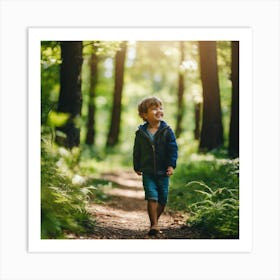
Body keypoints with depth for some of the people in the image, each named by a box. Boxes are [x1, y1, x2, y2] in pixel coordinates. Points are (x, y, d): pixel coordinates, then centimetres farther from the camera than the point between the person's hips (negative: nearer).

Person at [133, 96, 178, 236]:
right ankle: (154, 224, -7)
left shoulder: (167, 131, -4)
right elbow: (137, 151, 9)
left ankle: (154, 220, 27)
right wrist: (137, 167, 10)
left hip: (163, 172, 1)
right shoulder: (141, 133, -1)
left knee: (162, 199, 8)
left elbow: (173, 148, -4)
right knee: (152, 197, -12)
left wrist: (171, 165, -13)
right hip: (147, 172, -1)